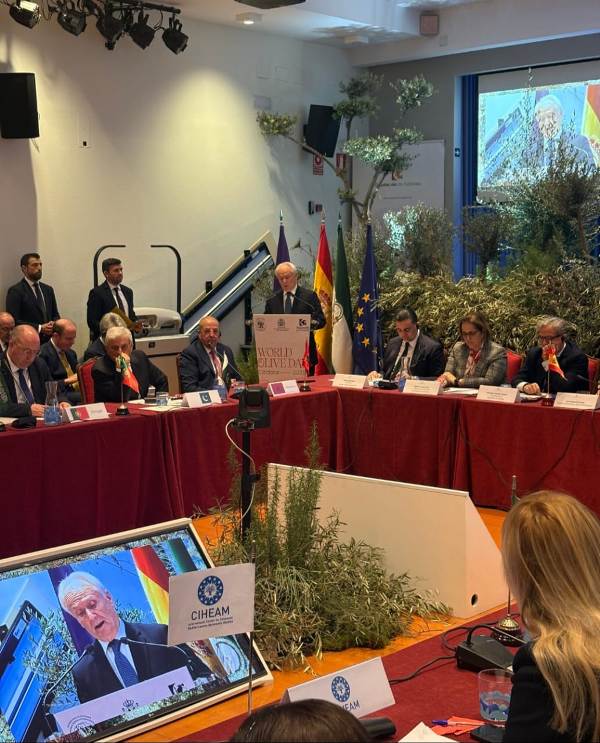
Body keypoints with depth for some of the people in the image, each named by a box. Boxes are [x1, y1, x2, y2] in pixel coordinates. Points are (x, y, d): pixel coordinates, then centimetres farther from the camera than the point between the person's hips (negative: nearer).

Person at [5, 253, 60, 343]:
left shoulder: (48, 289, 16)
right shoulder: (15, 291, -4)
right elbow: (13, 321, -12)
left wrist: (54, 325, -3)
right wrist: (39, 328, -17)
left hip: (49, 342, 5)